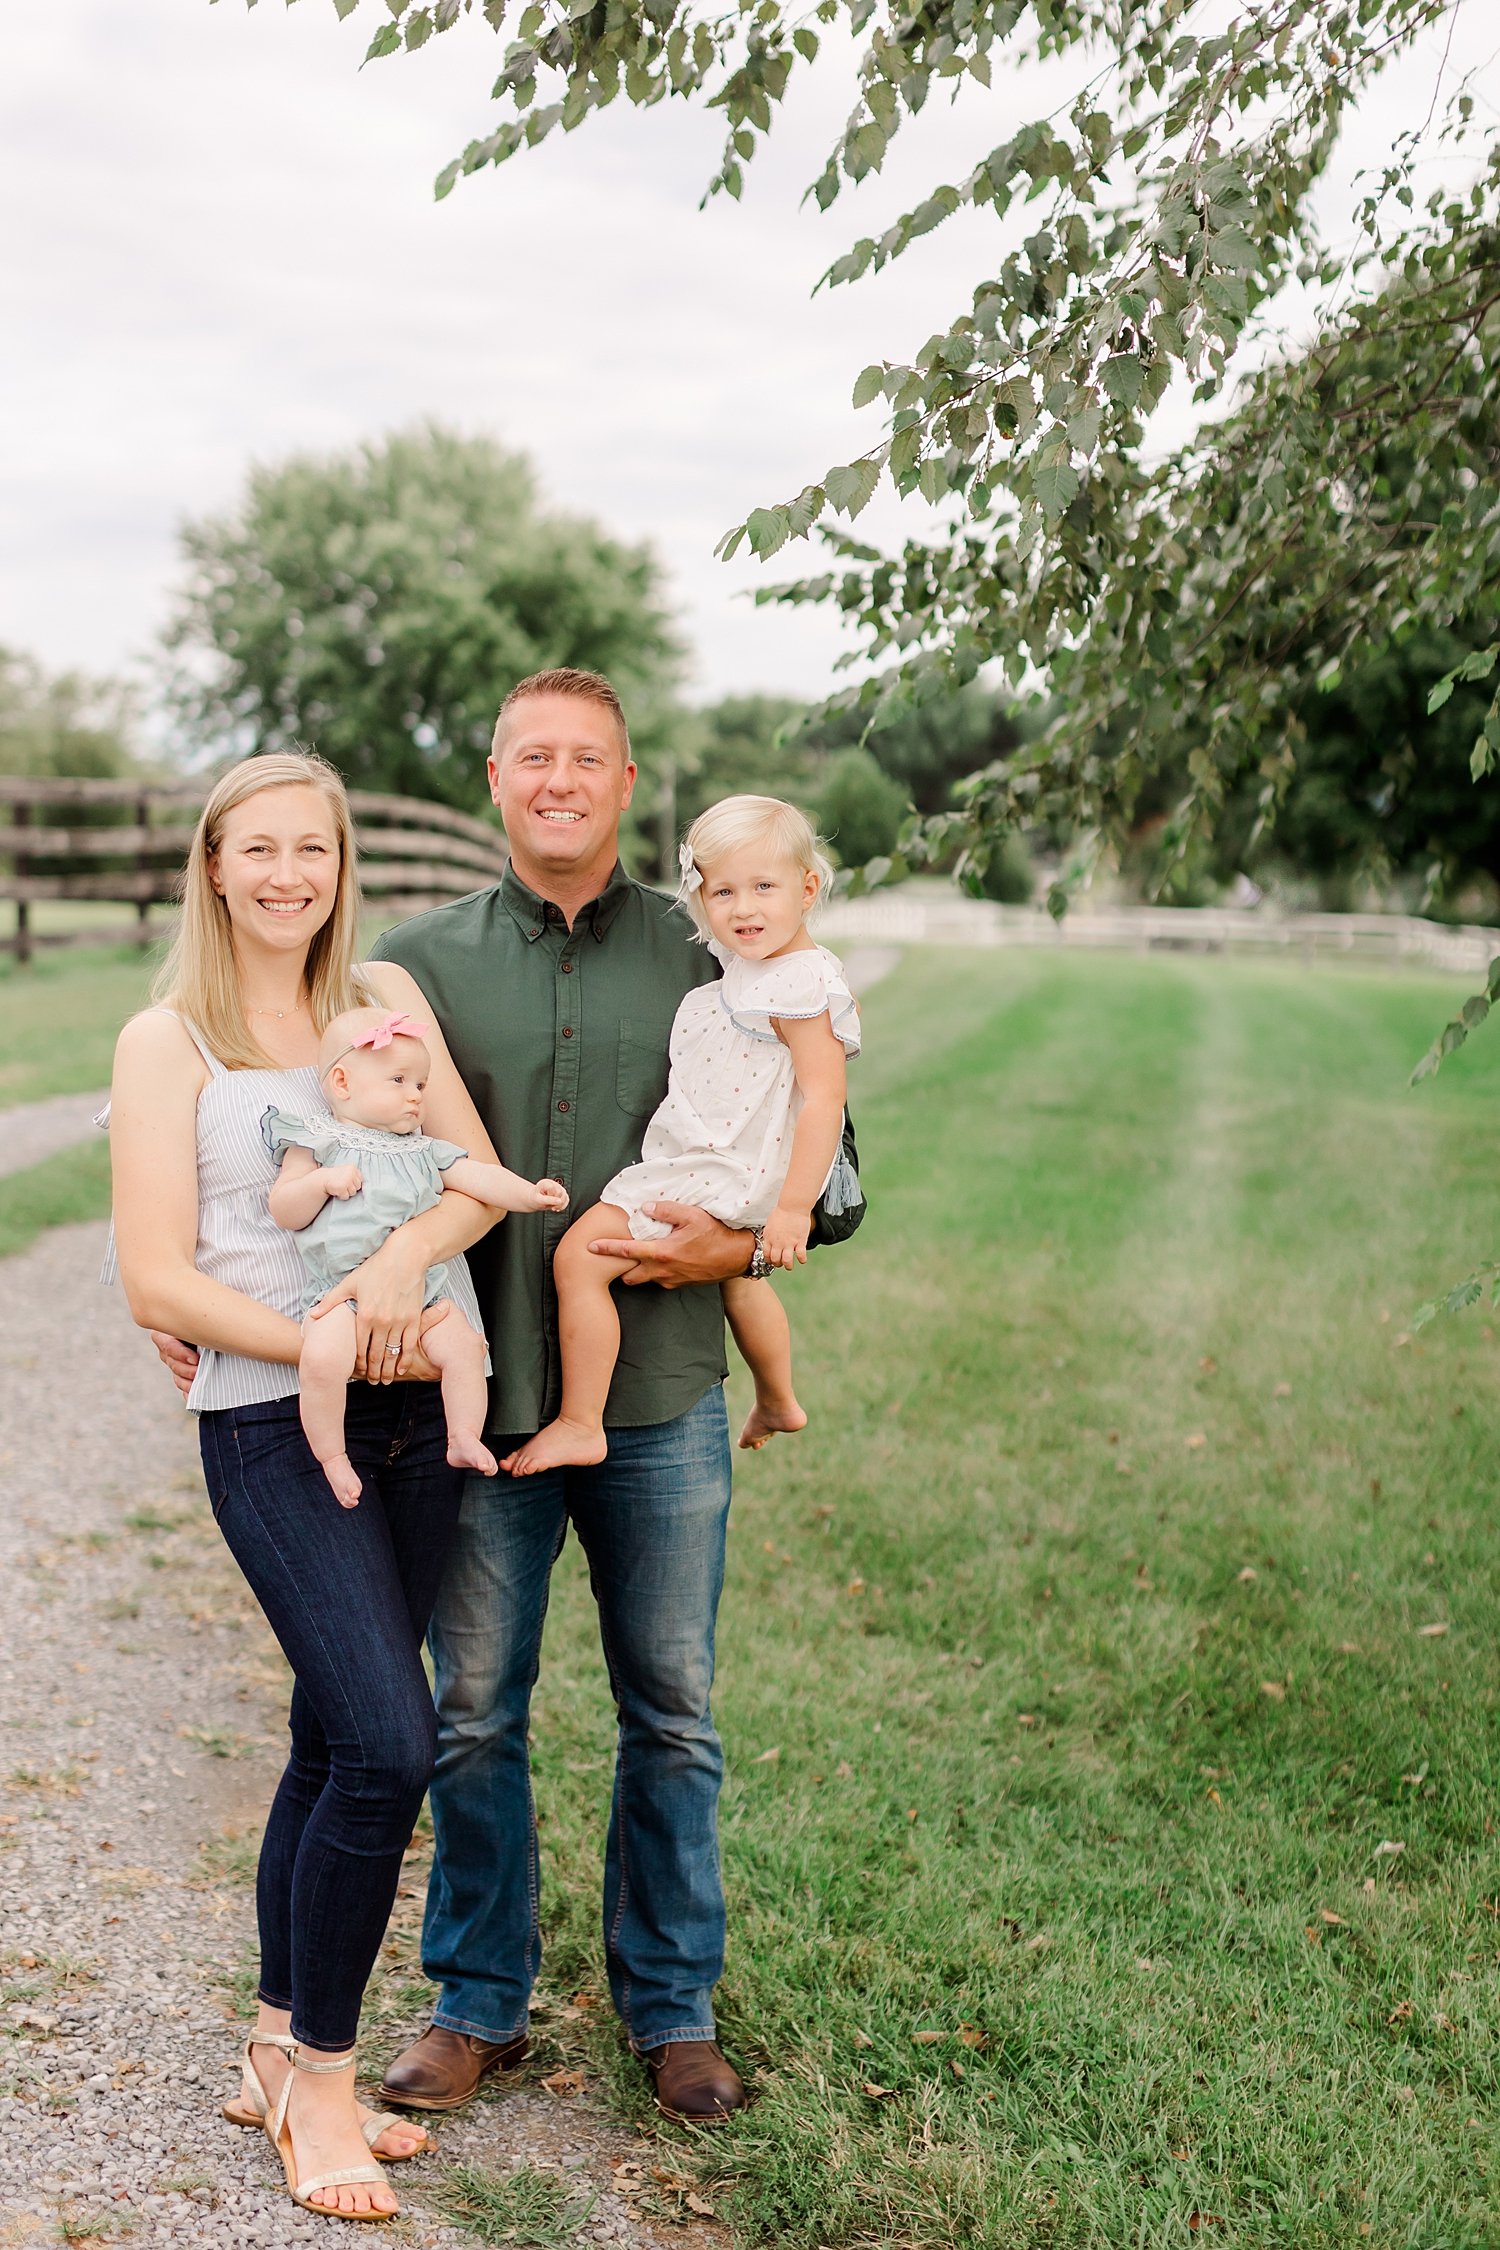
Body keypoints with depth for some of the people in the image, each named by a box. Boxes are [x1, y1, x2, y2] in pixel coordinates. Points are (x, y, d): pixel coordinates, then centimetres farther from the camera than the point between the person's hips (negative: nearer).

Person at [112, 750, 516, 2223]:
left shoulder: (384, 996, 10)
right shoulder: (166, 1042, -1)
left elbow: (479, 1171, 0)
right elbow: (157, 1282, -7)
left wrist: (404, 1259, -20)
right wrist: (335, 1351, -14)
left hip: (419, 1408, 4)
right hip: (270, 1425, -4)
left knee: (335, 1745, 12)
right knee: (386, 1746, -13)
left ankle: (277, 2059, 28)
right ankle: (322, 2082, 7)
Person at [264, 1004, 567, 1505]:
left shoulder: (423, 1152, 17)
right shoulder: (318, 1143, 4)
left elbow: (476, 1177, 10)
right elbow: (283, 1210, 0)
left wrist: (528, 1192, -5)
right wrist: (324, 1181, -16)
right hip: (342, 1290, -5)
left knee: (462, 1344, -14)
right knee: (323, 1358, -29)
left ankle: (464, 1439, 1)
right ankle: (332, 1457, -12)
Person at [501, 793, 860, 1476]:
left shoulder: (801, 984, -22)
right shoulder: (748, 967, 8)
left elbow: (824, 1097, -26)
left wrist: (794, 1207, -27)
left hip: (714, 1175, -11)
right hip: (728, 1174, 11)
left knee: (579, 1255, -12)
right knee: (737, 1279, 34)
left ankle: (579, 1425, -6)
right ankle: (776, 1402, 56)